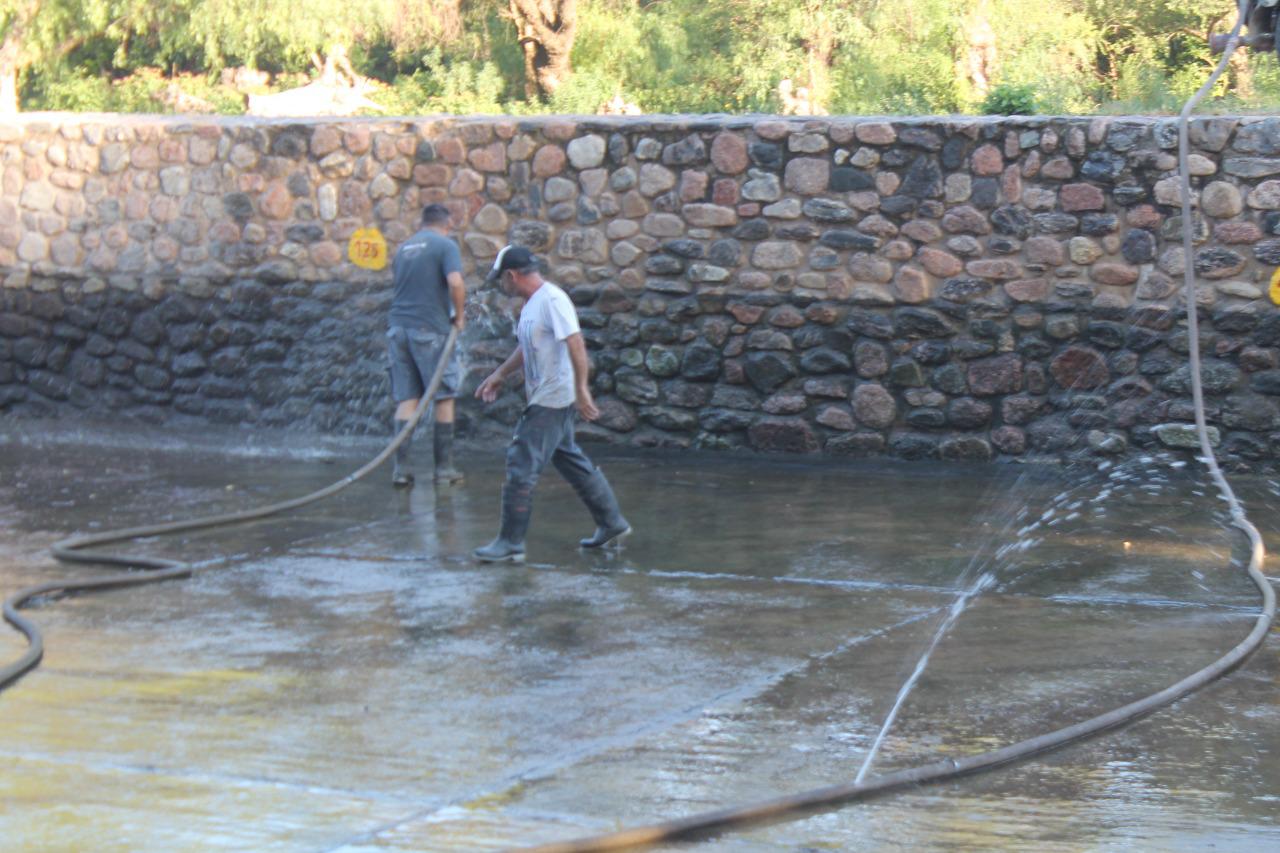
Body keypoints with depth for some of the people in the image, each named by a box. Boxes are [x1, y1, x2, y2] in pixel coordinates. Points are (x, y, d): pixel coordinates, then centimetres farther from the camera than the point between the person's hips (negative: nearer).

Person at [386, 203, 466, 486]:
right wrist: (459, 316, -3)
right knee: (444, 398, 5)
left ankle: (401, 466, 0)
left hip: (398, 325, 5)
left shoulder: (403, 248, 17)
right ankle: (444, 467, 6)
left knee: (406, 399, 6)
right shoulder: (445, 245, -3)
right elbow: (456, 283, -18)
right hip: (431, 328, -5)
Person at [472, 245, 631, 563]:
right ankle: (612, 524, 26)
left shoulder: (552, 300, -17)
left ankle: (511, 542, -5)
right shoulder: (531, 303, 14)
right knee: (572, 462, 17)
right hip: (543, 398, 10)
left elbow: (575, 344, -24)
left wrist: (581, 390, -26)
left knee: (521, 467, -9)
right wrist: (500, 375, 32)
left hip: (552, 400, -10)